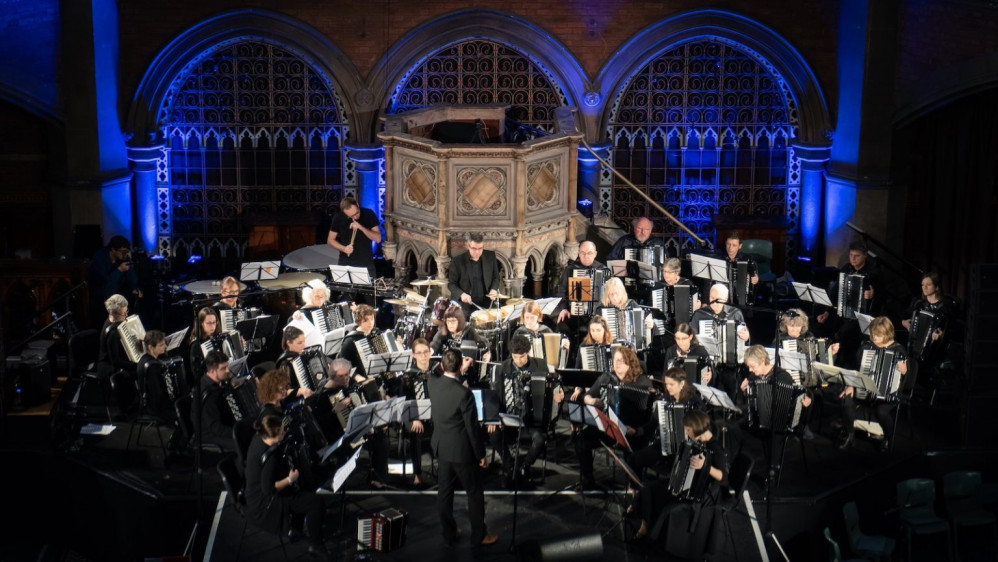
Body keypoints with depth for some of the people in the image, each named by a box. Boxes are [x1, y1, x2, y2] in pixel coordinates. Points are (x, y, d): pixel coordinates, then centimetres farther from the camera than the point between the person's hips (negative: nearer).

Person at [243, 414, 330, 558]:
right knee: (317, 502, -14)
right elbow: (268, 489, -31)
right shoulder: (269, 456, -33)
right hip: (264, 505, -10)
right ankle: (316, 545, 0)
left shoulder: (258, 439, -6)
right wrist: (290, 480, -19)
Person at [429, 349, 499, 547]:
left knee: (444, 492, 17)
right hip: (462, 450, -6)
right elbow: (472, 428, -19)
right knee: (475, 493, 11)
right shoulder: (464, 394, -26)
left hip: (441, 447, 6)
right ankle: (479, 535, 24)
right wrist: (481, 454, -7)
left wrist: (461, 372, 17)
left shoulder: (433, 384, -9)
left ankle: (448, 533, 29)